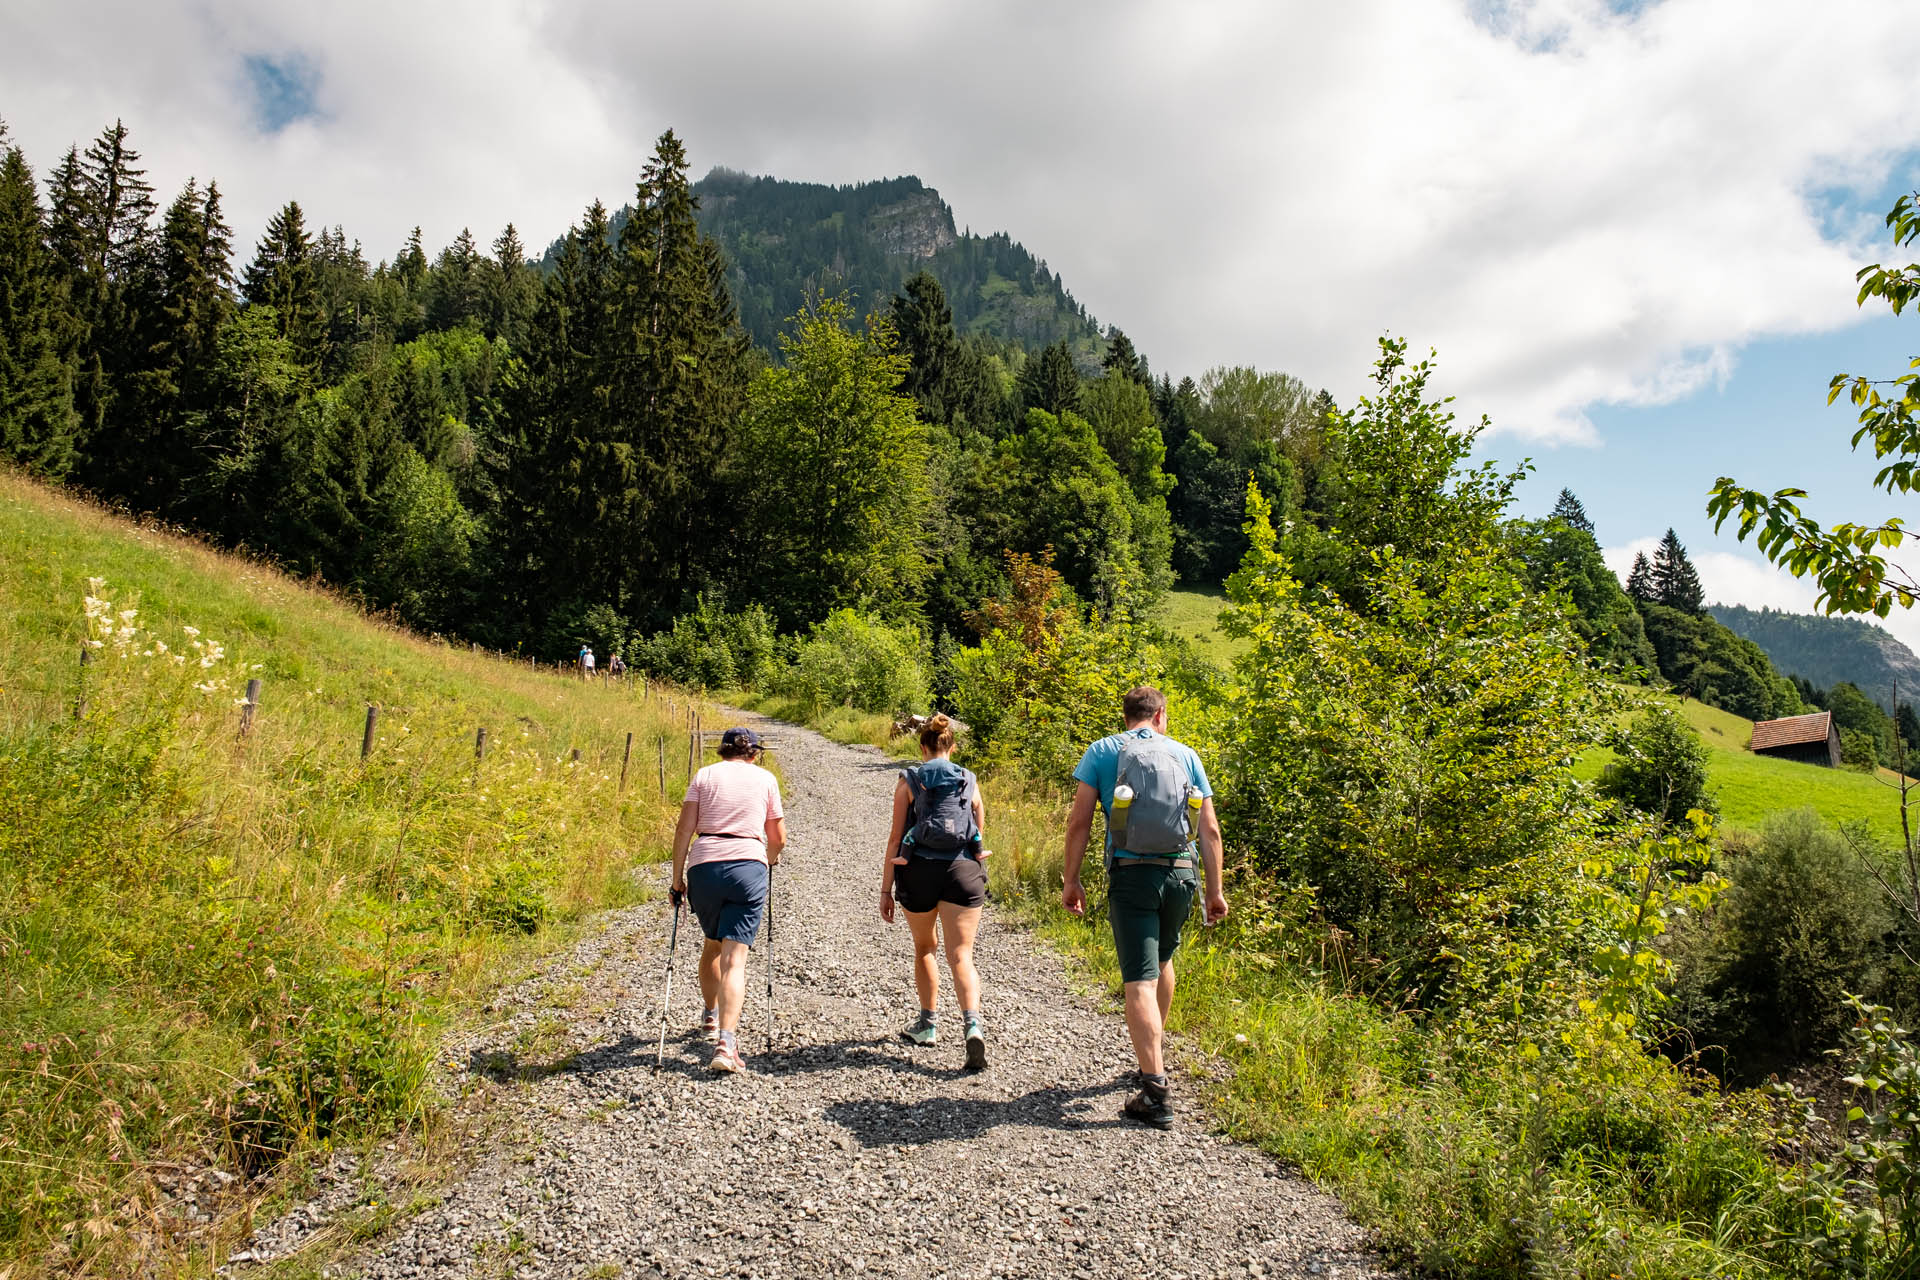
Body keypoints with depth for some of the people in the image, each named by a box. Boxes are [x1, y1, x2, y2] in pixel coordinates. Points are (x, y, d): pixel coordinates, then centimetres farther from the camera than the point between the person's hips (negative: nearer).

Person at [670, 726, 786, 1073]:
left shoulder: (705, 775, 12)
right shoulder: (766, 779, 12)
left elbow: (684, 830, 3)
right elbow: (778, 838, 15)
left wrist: (677, 877, 9)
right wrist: (771, 858, 36)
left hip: (703, 867, 2)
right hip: (748, 866, -2)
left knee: (713, 943, 25)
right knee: (734, 957, -6)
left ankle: (711, 1017, 42)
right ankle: (725, 1042, -19)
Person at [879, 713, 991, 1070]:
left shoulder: (909, 781, 2)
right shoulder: (970, 782, 9)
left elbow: (895, 837, -1)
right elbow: (979, 836, 14)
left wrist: (886, 889, 2)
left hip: (919, 871, 0)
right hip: (963, 870, 1)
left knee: (925, 948, 21)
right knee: (961, 954, -1)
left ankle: (929, 1023, 32)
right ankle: (972, 1024, -22)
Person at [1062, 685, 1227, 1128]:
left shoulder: (1103, 751, 4)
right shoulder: (1185, 754, 10)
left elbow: (1079, 821, -2)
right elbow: (1210, 830, 7)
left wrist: (1071, 880, 4)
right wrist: (1216, 890, 12)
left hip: (1131, 875, -3)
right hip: (1181, 873, 3)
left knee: (1140, 980, -5)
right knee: (1162, 959, 26)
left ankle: (1156, 1089, -13)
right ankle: (1155, 1052, 40)